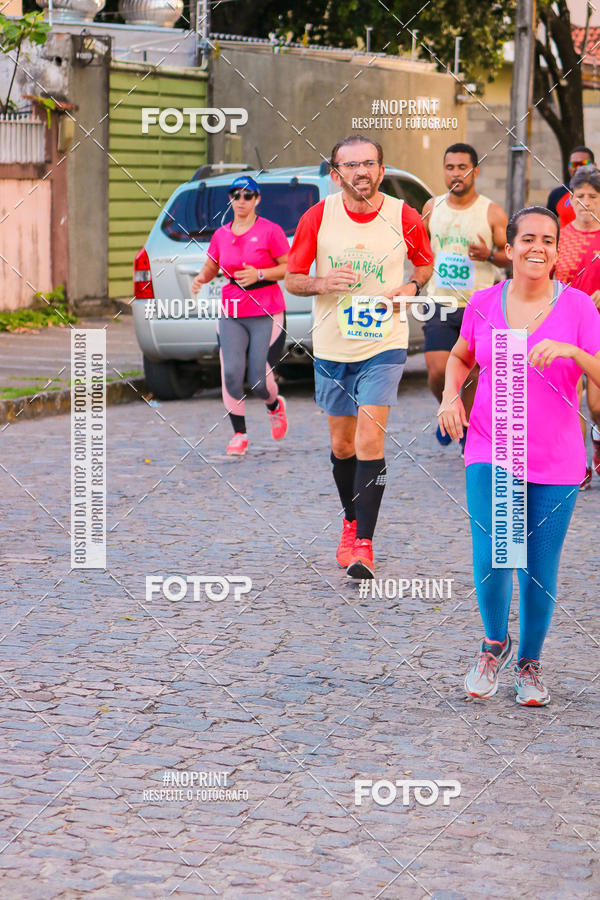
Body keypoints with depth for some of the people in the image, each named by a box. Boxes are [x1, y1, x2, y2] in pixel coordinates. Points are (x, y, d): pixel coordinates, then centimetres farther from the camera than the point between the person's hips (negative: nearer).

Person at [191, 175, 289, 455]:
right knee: (231, 373, -11)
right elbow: (211, 267, 21)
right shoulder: (221, 235, 9)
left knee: (259, 380, -5)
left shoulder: (270, 231, -4)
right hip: (231, 313, 3)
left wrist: (260, 274, -17)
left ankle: (275, 406, 33)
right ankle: (239, 434, 5)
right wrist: (200, 278, -1)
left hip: (266, 313, -3)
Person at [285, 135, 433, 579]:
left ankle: (363, 543, -12)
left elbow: (425, 263, 13)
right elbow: (292, 279, 2)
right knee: (342, 445, 13)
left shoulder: (404, 218, -6)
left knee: (370, 440, -15)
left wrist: (411, 286, -8)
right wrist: (322, 283, -19)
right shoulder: (317, 218, -6)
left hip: (384, 345, -2)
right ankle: (352, 521, 37)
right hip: (332, 346, 2)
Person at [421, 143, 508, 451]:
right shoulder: (432, 207, 6)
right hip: (440, 304, 2)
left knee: (473, 374, 0)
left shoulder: (492, 213, -3)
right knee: (438, 372, -9)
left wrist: (489, 255, -19)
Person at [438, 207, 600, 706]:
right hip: (490, 450, 1)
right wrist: (450, 394, 1)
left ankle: (530, 662, 27)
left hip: (556, 460, -1)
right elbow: (461, 356, 19)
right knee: (491, 558, -13)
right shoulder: (484, 303, 1)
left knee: (540, 570, 4)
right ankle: (495, 642, 17)